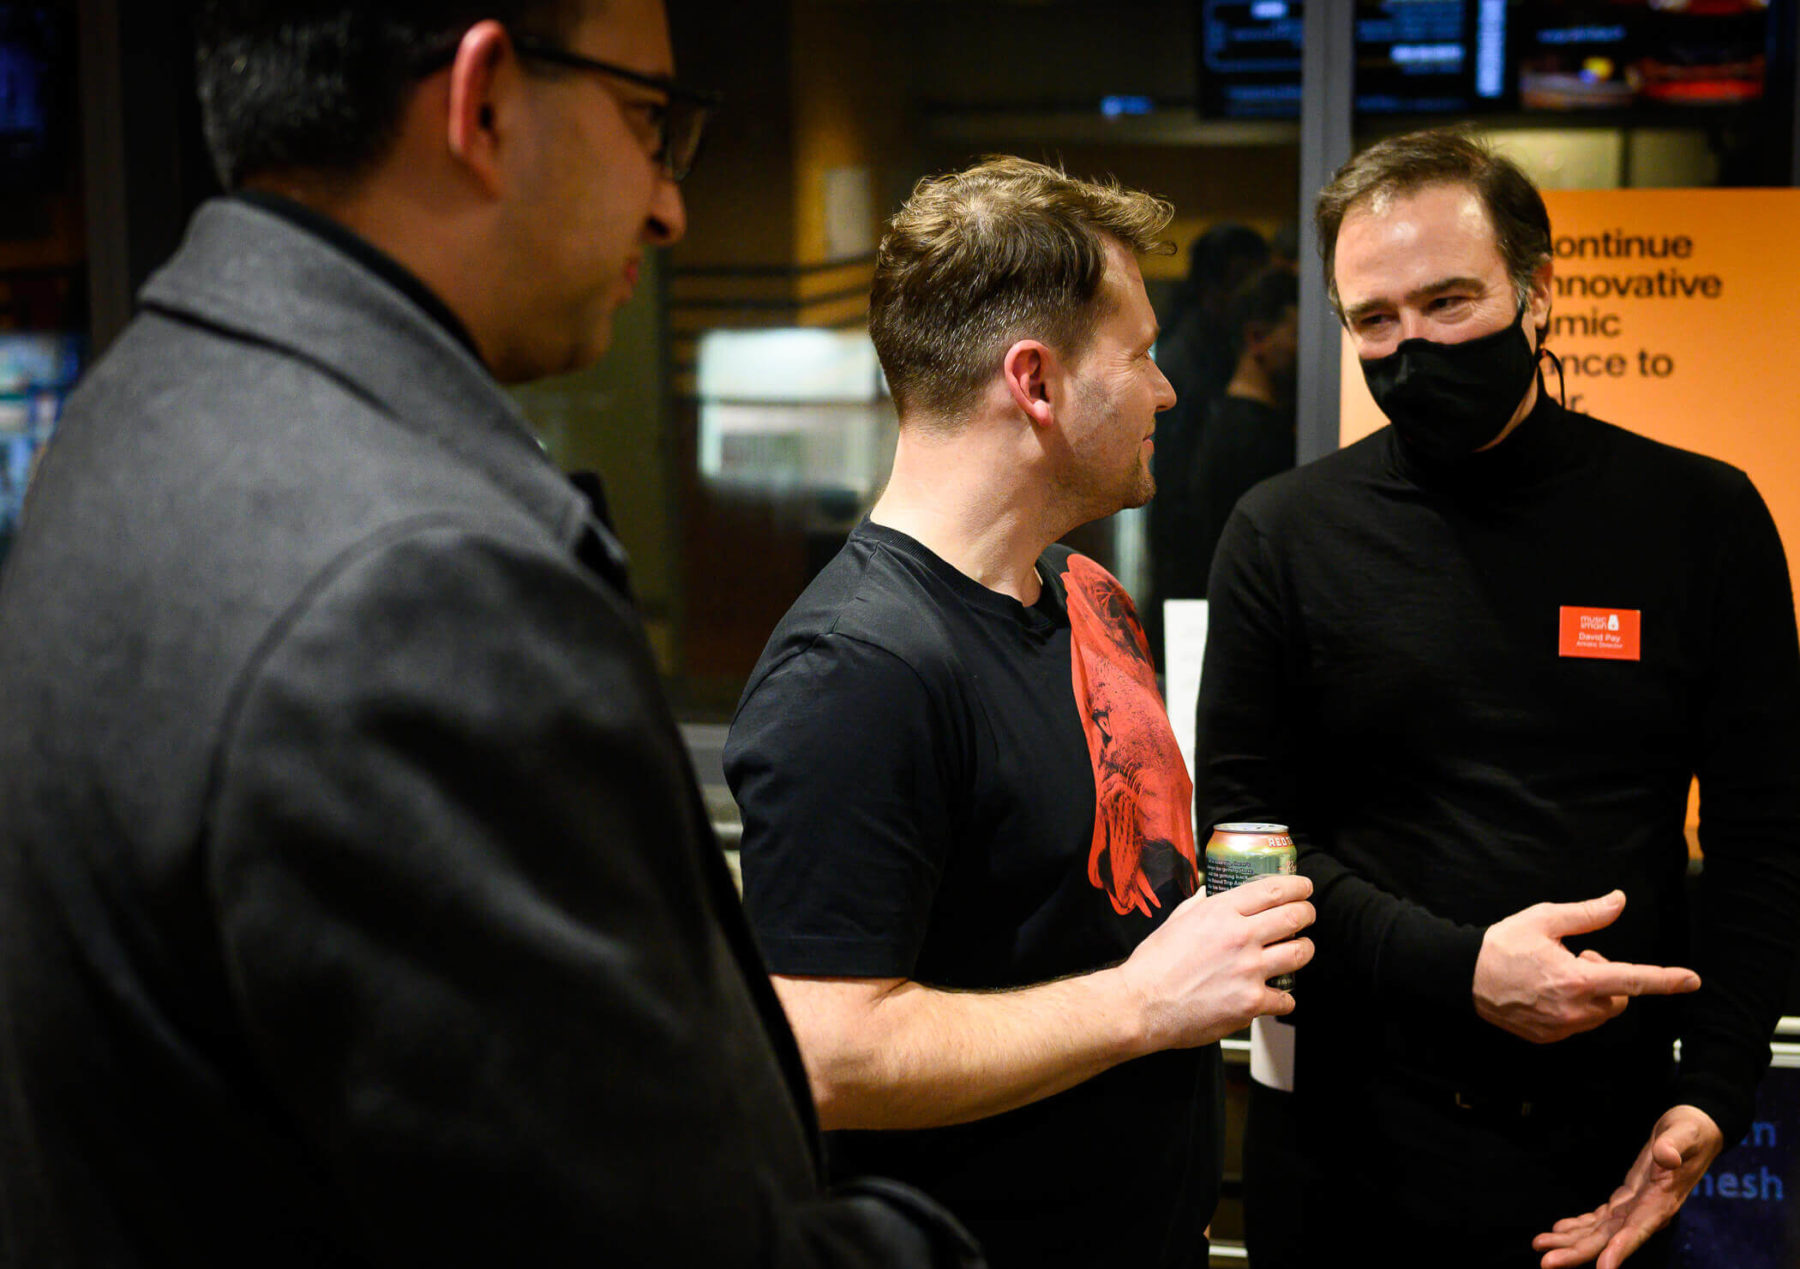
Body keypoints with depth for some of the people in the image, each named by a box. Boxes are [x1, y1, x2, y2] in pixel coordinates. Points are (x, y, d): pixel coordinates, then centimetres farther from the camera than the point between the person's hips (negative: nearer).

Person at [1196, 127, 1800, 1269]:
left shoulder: (1701, 519, -1)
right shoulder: (1288, 534, -2)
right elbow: (1244, 831, -4)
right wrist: (1457, 969, -18)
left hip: (1611, 1146, 1)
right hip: (1355, 1141, 0)